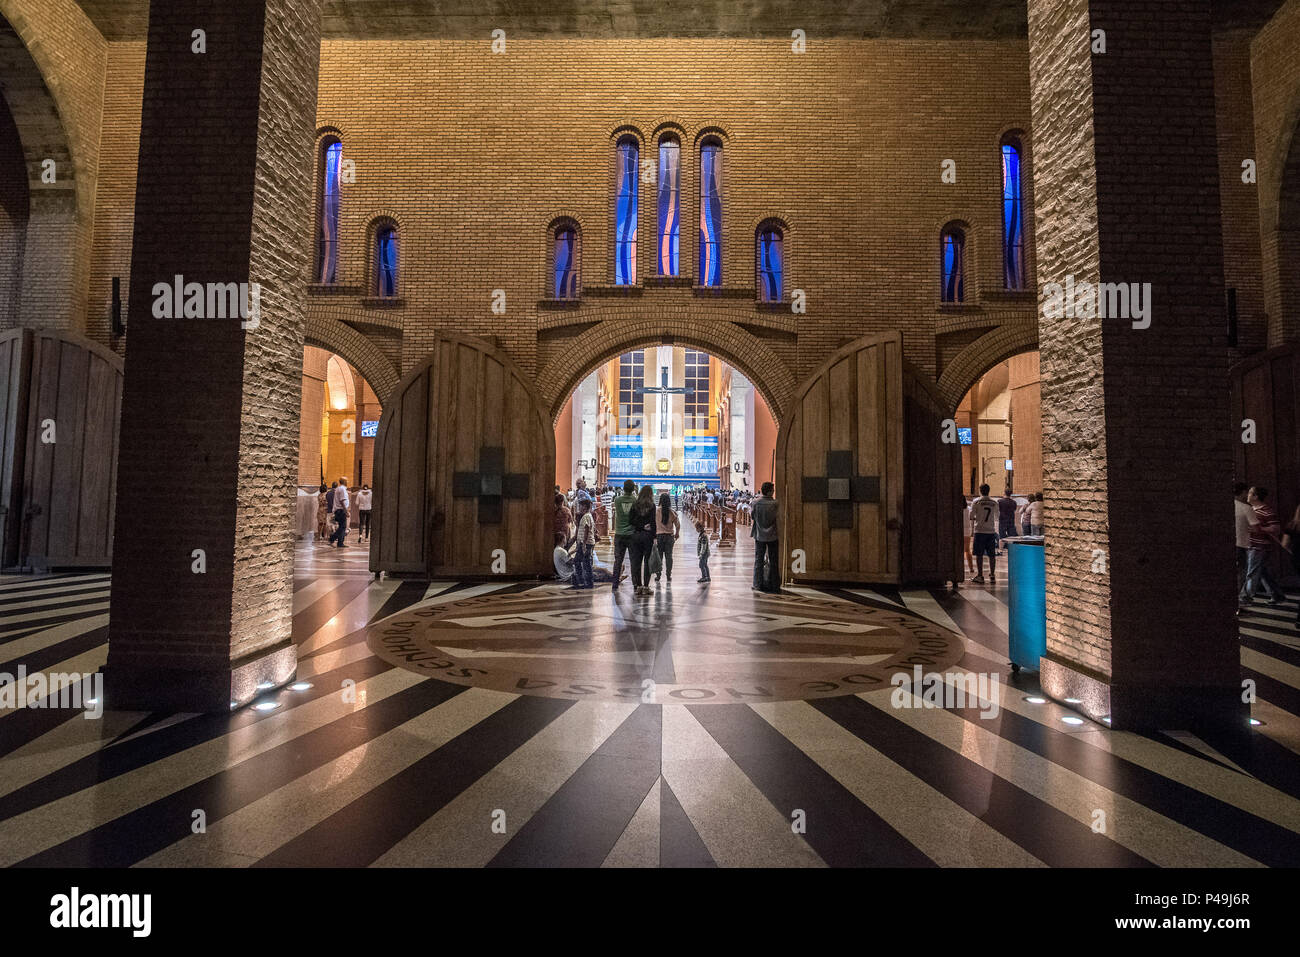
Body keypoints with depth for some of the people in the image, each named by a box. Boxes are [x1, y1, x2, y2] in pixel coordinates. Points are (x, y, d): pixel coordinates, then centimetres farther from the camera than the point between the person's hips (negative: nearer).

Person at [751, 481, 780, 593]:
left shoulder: (756, 503, -7)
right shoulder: (775, 503, -11)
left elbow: (753, 517, 0)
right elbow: (778, 516, -1)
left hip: (759, 535, 1)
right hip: (772, 535, -1)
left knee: (759, 560, 8)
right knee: (773, 561, 9)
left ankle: (759, 584, 8)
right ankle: (773, 584, 12)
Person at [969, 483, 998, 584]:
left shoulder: (976, 502, -4)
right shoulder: (994, 503, 6)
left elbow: (971, 517, -3)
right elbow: (996, 518, 16)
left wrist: (972, 528, 10)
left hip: (979, 531, -3)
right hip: (991, 531, 3)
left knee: (979, 554, 0)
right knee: (992, 555, 8)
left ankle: (980, 576, 0)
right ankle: (992, 576, 11)